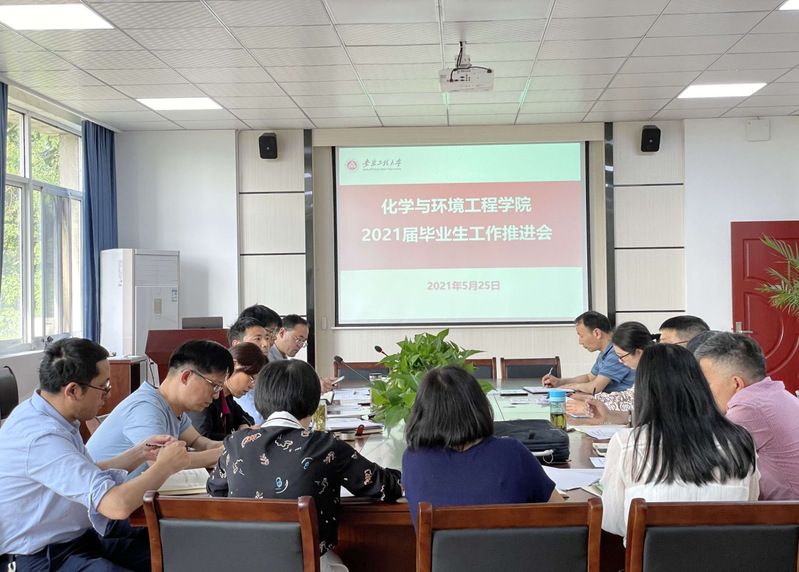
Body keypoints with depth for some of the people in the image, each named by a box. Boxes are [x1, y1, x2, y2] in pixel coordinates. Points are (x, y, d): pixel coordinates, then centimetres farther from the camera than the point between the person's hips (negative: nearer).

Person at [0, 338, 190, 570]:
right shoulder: (41, 437, -28)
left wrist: (140, 452, 4)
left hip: (82, 533, 9)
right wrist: (165, 466, -17)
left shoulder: (43, 413, 2)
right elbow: (117, 505, -32)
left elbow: (88, 476, 15)